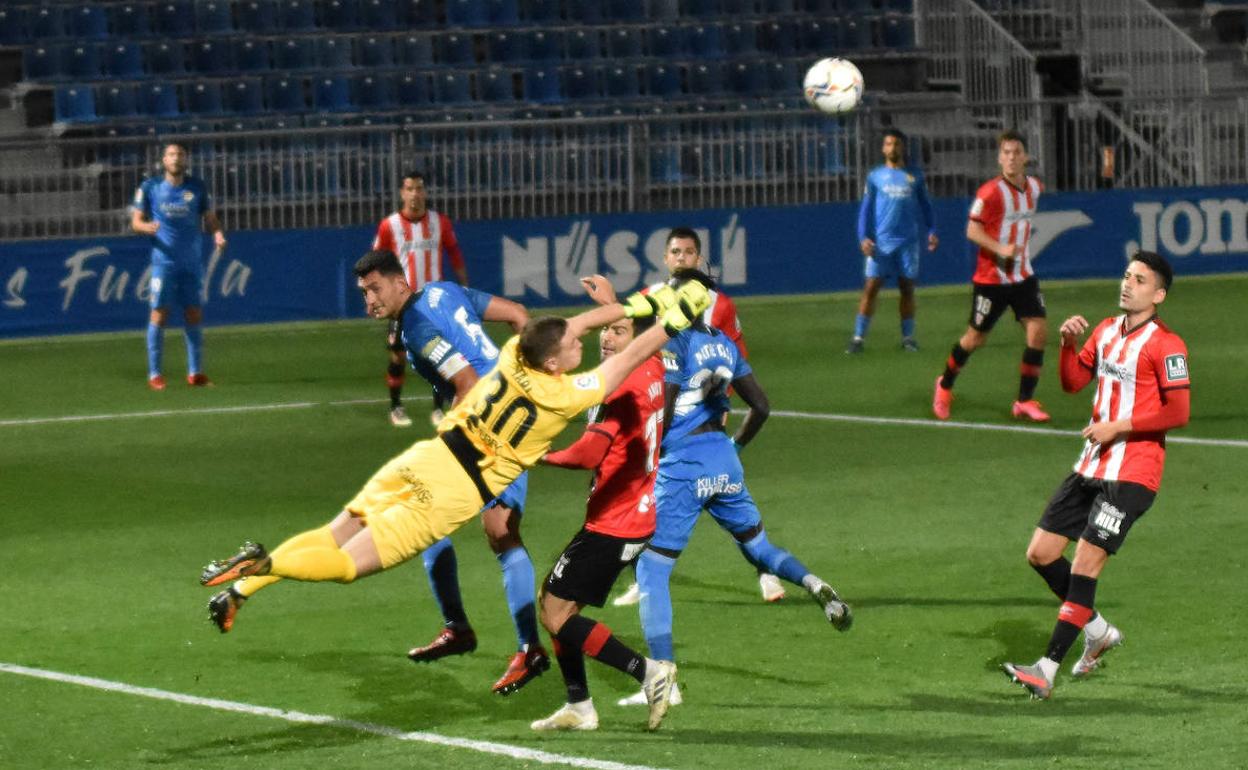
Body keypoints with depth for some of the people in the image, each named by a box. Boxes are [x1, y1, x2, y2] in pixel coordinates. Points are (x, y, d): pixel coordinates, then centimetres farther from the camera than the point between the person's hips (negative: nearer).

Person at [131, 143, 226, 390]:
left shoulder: (197, 187, 6)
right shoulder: (149, 187, 2)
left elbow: (210, 218, 10)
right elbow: (136, 221, 5)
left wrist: (218, 234, -11)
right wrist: (147, 226, -18)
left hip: (192, 263, 2)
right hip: (164, 261, -2)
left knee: (194, 315, 3)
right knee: (159, 314, -4)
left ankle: (195, 372, 11)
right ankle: (154, 374, 1)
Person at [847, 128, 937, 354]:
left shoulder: (915, 176, 9)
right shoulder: (875, 176, 7)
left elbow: (925, 206, 12)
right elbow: (865, 209, 6)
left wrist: (931, 231, -1)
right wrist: (863, 238, -6)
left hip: (908, 242, 1)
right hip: (880, 242, -1)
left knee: (907, 288, 4)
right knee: (871, 287, -6)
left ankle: (908, 337, 14)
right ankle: (859, 337, -4)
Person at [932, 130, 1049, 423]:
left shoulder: (1034, 187, 4)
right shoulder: (991, 192, -17)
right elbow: (972, 230, -18)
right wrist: (1000, 249, -29)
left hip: (1023, 275, 5)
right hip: (991, 276, -5)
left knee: (1037, 331, -9)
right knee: (976, 337, 6)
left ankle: (1025, 401, 0)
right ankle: (945, 385, 32)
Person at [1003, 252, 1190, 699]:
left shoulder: (1165, 345, -12)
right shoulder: (1106, 331, 12)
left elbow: (1178, 412, -17)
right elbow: (1073, 382, 18)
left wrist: (1118, 426, -18)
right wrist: (1069, 343, 0)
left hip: (1132, 474, -8)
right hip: (1091, 467, 8)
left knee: (1085, 565, -12)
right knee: (1040, 554, 6)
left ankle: (1047, 670, -11)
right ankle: (1098, 632, 26)